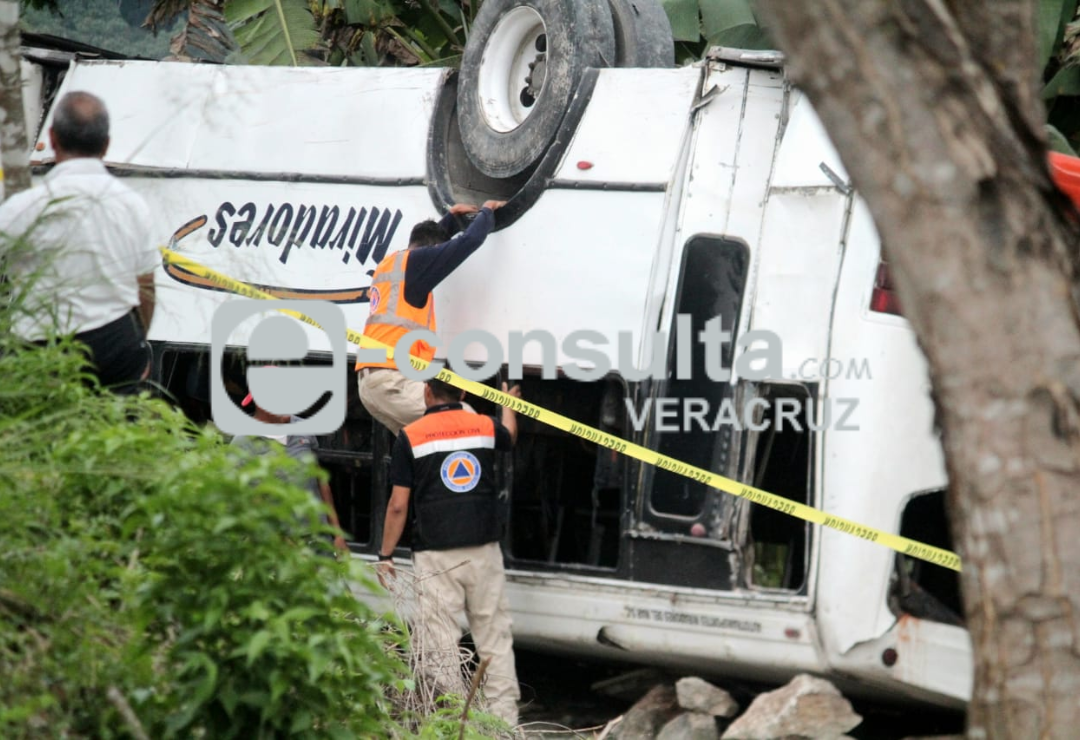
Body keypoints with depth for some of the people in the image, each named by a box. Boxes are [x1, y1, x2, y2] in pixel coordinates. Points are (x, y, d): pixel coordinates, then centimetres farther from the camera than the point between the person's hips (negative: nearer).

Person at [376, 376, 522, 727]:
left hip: (436, 554, -3)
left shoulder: (410, 437, -1)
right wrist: (508, 404, 56)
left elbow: (398, 505, -2)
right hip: (484, 552, 3)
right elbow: (509, 436, 35)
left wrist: (385, 556, 8)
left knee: (440, 642, -1)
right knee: (494, 637, 7)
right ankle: (504, 717, 5)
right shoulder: (486, 427, 8)